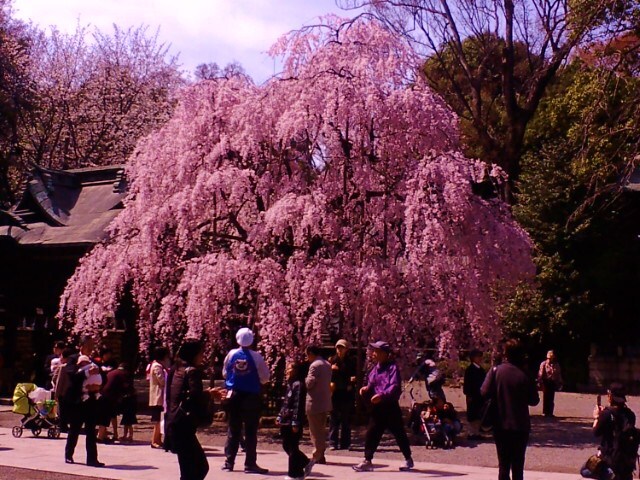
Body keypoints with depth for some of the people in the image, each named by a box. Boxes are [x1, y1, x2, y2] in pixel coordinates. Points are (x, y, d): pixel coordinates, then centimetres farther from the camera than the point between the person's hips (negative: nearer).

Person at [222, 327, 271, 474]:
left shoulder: (231, 354, -3)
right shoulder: (256, 357, -10)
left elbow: (224, 373, 7)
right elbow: (265, 377, -4)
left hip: (233, 395, 3)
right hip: (251, 396, -3)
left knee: (233, 429, 11)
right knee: (251, 430, 3)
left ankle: (229, 462, 13)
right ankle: (250, 463, 3)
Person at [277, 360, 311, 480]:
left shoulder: (298, 385, -14)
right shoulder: (290, 384, 15)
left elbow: (298, 405, -18)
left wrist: (295, 423, -21)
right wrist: (280, 417, 19)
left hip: (293, 422, -10)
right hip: (286, 422, 10)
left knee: (292, 448, -1)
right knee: (286, 446, 15)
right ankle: (305, 462, 26)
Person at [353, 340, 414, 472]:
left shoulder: (392, 367, -13)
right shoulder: (375, 368, 10)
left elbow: (394, 386, -24)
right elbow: (371, 385, 18)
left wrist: (382, 395, -37)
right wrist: (366, 389, -3)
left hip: (390, 407, -7)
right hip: (377, 406, 7)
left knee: (399, 433, 5)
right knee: (371, 434, 3)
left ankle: (408, 459, 21)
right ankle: (367, 461, 8)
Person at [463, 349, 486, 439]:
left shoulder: (481, 369, 12)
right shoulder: (470, 369, -8)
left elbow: (483, 382, 13)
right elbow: (467, 383, -12)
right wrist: (469, 396, -16)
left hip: (480, 396, 7)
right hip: (473, 396, -7)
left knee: (478, 415, 9)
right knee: (473, 415, -1)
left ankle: (477, 433, 16)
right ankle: (471, 433, 4)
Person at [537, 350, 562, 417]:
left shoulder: (556, 365, 7)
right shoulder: (543, 364, -2)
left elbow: (559, 374, 10)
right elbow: (540, 374, -5)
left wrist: (560, 383, 8)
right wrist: (540, 382, -11)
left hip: (553, 383, 2)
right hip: (546, 382, -2)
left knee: (551, 398, 3)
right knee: (546, 398, -1)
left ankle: (550, 412, 8)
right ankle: (545, 412, 5)